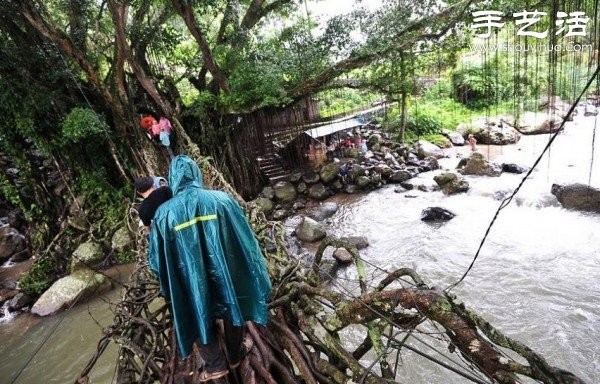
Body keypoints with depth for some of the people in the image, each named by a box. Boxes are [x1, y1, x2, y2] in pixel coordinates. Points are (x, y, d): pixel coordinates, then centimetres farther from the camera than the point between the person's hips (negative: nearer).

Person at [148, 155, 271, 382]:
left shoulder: (163, 213, -12)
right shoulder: (223, 200, -13)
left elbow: (157, 261, -3)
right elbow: (246, 241, -6)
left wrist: (169, 288, 16)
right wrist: (254, 275, 7)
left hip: (191, 282, 0)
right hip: (225, 274, 1)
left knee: (199, 318, 24)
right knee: (232, 310, 25)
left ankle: (215, 365, 41)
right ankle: (235, 355, 47)